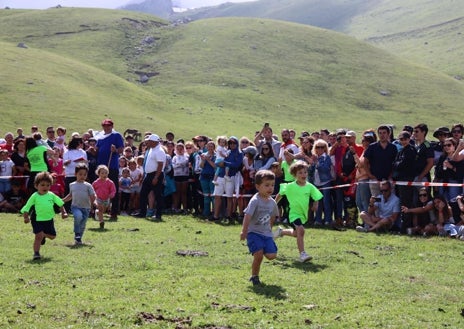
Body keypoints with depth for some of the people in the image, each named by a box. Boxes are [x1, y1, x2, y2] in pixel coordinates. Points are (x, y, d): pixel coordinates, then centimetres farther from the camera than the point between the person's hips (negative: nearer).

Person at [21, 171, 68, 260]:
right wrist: (26, 217, -22)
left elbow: (60, 203, 10)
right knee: (38, 236, -16)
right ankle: (36, 253, -6)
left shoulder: (51, 195, -1)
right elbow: (26, 208, -9)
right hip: (38, 220, -4)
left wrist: (63, 213, 1)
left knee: (52, 236, 14)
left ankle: (43, 236, 46)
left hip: (49, 220, 4)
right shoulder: (35, 196, -10)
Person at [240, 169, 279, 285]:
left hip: (266, 233, 6)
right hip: (254, 232, -6)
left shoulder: (272, 202, 6)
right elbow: (247, 216, -19)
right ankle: (254, 277, 4)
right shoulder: (255, 201, -14)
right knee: (259, 254, -18)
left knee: (271, 255, -8)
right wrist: (244, 231, -23)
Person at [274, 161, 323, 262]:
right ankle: (302, 254, -24)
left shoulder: (309, 186, -8)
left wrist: (315, 205, -14)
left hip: (304, 213, 5)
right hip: (294, 213, -5)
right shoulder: (290, 186, -13)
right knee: (300, 230, -26)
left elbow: (317, 197, 3)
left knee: (296, 233, 22)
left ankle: (281, 231, 52)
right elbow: (280, 194, 2)